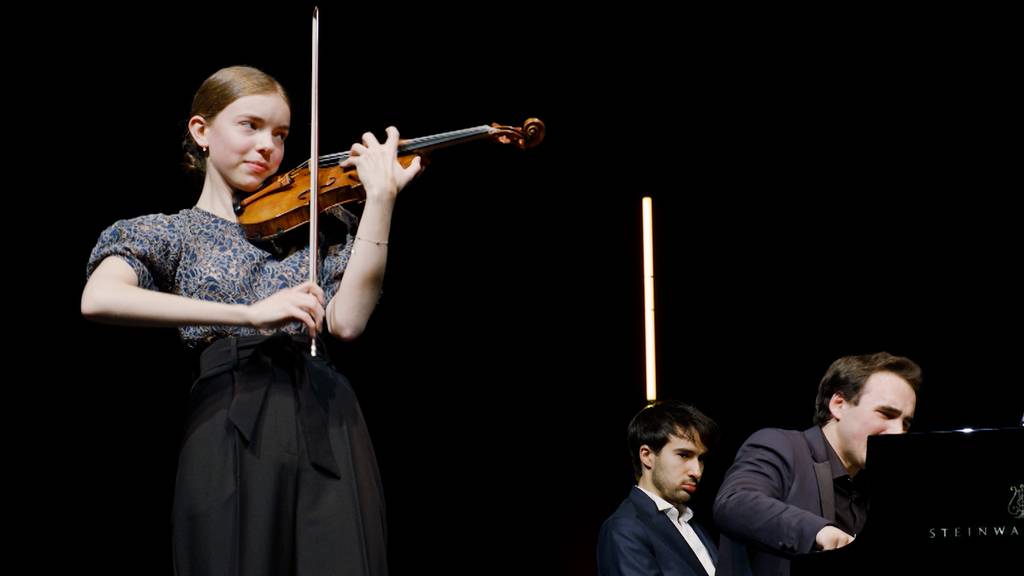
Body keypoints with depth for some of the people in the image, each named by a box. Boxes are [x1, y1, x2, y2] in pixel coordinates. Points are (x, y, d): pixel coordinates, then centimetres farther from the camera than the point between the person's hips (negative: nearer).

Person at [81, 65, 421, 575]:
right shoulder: (168, 234, 9)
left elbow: (346, 321, -3)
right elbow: (98, 299, -15)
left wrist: (380, 199, -9)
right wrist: (248, 313, -22)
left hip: (328, 426, 2)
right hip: (230, 432, -2)